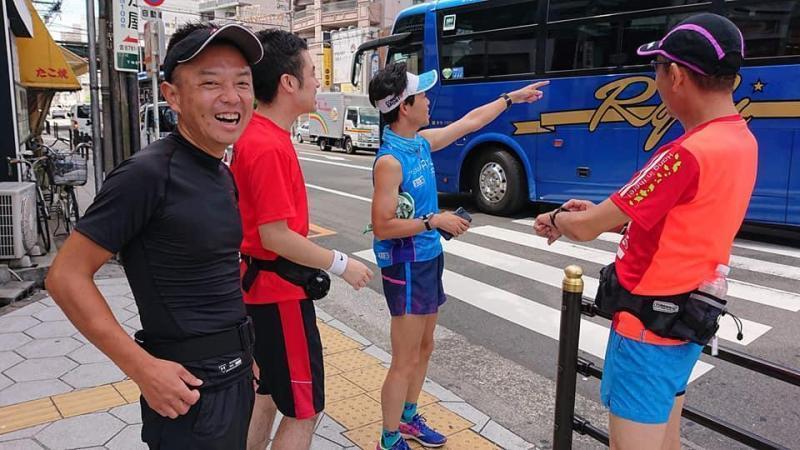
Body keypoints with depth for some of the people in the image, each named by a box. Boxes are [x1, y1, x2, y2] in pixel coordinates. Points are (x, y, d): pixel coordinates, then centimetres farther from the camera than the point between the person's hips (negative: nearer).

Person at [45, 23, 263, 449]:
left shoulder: (224, 177, 6)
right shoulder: (148, 173, -18)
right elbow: (67, 277, -17)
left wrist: (242, 352, 15)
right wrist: (143, 367, -20)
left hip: (236, 373, 8)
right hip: (188, 384, -8)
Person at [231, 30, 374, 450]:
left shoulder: (256, 134, 8)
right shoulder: (268, 147, -23)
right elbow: (276, 236, -25)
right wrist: (341, 264, -15)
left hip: (262, 283, 10)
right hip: (279, 290, -10)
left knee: (267, 392, 23)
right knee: (303, 408, 3)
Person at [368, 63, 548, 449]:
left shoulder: (422, 142, 4)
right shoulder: (390, 160, -21)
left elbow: (469, 122, 19)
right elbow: (382, 227, -23)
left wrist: (512, 98, 27)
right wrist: (434, 221, -21)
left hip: (429, 260, 9)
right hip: (406, 267, -9)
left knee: (424, 348, 21)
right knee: (405, 362, 2)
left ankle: (407, 418, 39)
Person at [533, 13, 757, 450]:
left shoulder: (687, 154, -27)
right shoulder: (742, 140, 2)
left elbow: (588, 228, -21)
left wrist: (555, 219, 1)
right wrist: (602, 209, 7)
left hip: (648, 322, -9)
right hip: (687, 316, 9)